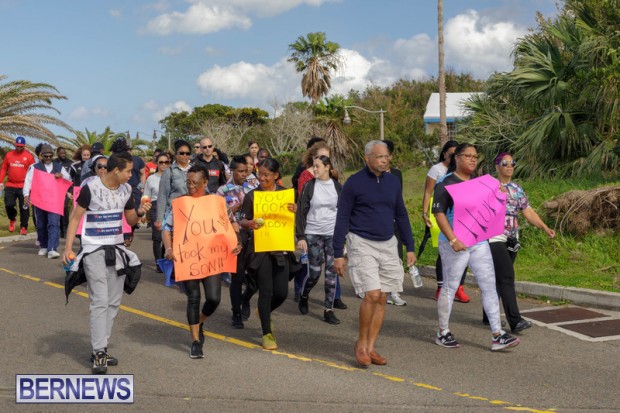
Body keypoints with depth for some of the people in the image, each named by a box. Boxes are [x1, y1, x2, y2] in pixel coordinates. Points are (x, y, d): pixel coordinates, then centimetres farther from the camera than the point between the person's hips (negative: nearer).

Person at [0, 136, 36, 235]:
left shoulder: (29, 156, -1)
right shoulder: (9, 155, 7)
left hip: (24, 187, -2)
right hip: (10, 186, 2)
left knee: (24, 207, 1)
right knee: (8, 205, -3)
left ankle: (23, 227, 12)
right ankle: (12, 219, 27)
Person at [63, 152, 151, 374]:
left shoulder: (126, 189, 4)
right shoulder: (91, 188, -14)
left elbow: (130, 220, 13)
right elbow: (75, 218, -9)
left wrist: (140, 212, -9)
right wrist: (68, 248, -16)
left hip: (116, 250, 7)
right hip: (94, 251, -7)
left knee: (113, 302, 9)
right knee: (100, 301, -13)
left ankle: (101, 349, 19)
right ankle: (98, 355, -10)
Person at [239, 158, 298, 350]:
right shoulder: (252, 195, 1)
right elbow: (242, 221, 2)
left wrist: (295, 210, -11)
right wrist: (249, 223, -22)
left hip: (281, 248, 3)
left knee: (282, 292, 1)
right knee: (266, 290, -5)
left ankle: (265, 312, 34)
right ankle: (267, 333, 7)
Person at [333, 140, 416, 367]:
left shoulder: (393, 182, 7)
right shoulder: (354, 183, -7)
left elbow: (401, 215, 16)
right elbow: (342, 219, -4)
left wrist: (410, 247, 13)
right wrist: (338, 254, -7)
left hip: (388, 245, 5)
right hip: (362, 244, -5)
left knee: (382, 299, 5)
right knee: (372, 295, -15)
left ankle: (370, 348, 14)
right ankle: (361, 343, 4)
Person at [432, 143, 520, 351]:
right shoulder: (445, 183, -7)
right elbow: (439, 213, -13)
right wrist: (453, 240, -22)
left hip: (479, 242, 6)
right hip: (455, 244, -6)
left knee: (489, 285, 1)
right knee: (450, 287, 5)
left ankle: (497, 335, 4)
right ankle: (443, 332, 19)